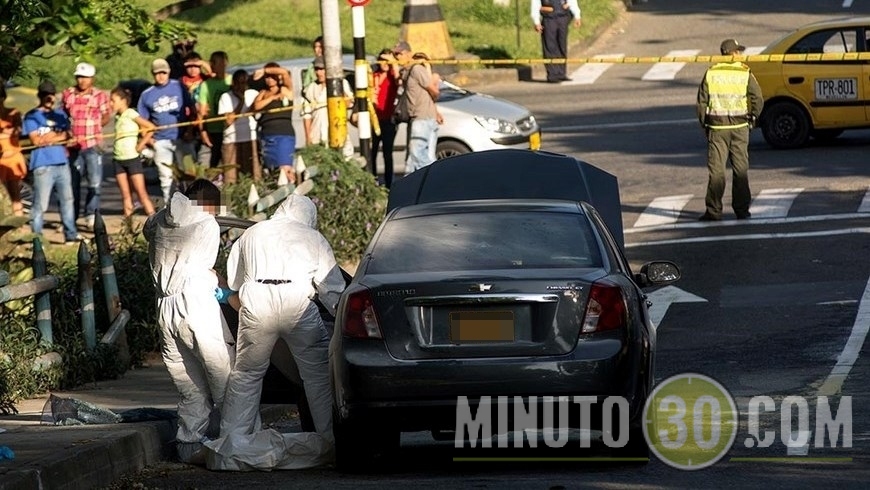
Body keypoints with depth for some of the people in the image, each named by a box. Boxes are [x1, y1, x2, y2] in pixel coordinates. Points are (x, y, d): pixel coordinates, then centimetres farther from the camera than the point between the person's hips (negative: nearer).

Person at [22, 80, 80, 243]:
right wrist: (58, 135, -1)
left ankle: (71, 234, 17)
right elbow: (36, 140, -9)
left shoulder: (60, 114, 18)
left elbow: (68, 135, 9)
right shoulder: (31, 116, 1)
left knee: (67, 200, 10)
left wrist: (48, 138, -7)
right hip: (43, 165, -6)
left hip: (62, 163, 6)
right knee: (40, 204, -7)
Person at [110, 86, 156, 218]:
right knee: (125, 194, 6)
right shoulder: (117, 117, 11)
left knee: (141, 192, -7)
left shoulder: (130, 114, -9)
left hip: (132, 158, -7)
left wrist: (141, 144, -10)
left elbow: (152, 127, -12)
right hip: (118, 159, 7)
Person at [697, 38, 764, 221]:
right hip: (739, 126, 0)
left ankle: (713, 211, -1)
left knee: (716, 170, 2)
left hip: (717, 126, 0)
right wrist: (752, 119, 6)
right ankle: (741, 210, 9)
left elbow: (702, 102, 0)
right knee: (741, 169, 8)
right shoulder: (745, 74, -3)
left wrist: (705, 124, 10)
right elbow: (758, 99, -8)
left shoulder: (711, 74, 0)